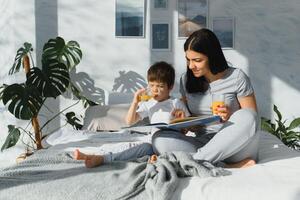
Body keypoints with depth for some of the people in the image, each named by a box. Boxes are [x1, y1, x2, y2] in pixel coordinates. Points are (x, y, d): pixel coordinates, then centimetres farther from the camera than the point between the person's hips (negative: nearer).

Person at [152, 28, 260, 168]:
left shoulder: (237, 78, -2)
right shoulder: (186, 80, 10)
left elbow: (251, 118, 0)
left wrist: (231, 116, -19)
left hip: (234, 147, -2)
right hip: (203, 144, 2)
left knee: (246, 116, -33)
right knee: (159, 138, -23)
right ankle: (223, 167, -31)